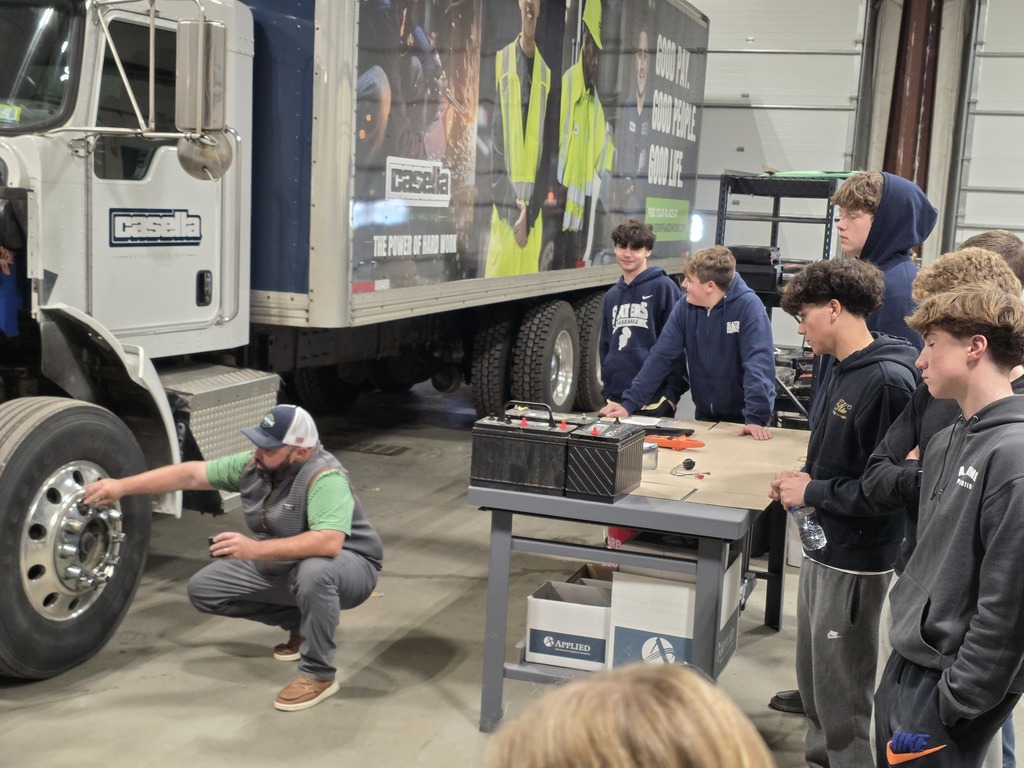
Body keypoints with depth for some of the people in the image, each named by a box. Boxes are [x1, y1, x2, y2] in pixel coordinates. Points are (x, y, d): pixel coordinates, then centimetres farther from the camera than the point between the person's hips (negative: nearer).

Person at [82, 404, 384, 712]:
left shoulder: (325, 477, -31)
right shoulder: (254, 464, -8)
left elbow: (328, 542, -44)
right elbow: (191, 474, -4)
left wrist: (255, 549, -47)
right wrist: (122, 486, -11)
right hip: (278, 566, 8)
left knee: (314, 572, -42)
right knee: (203, 589, 5)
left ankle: (319, 675, -20)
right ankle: (302, 624, 15)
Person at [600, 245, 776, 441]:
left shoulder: (748, 306, -19)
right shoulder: (685, 307, -5)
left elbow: (758, 362, -27)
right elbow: (661, 357, -5)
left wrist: (756, 418, -35)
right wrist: (629, 404, -11)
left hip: (744, 418, -4)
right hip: (706, 416, 5)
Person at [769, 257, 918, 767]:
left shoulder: (887, 381, -22)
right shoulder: (845, 370, 7)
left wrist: (813, 491, -17)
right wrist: (801, 480, 2)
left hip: (855, 562, -9)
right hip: (823, 546, 9)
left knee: (840, 696, 4)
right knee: (812, 681, 21)